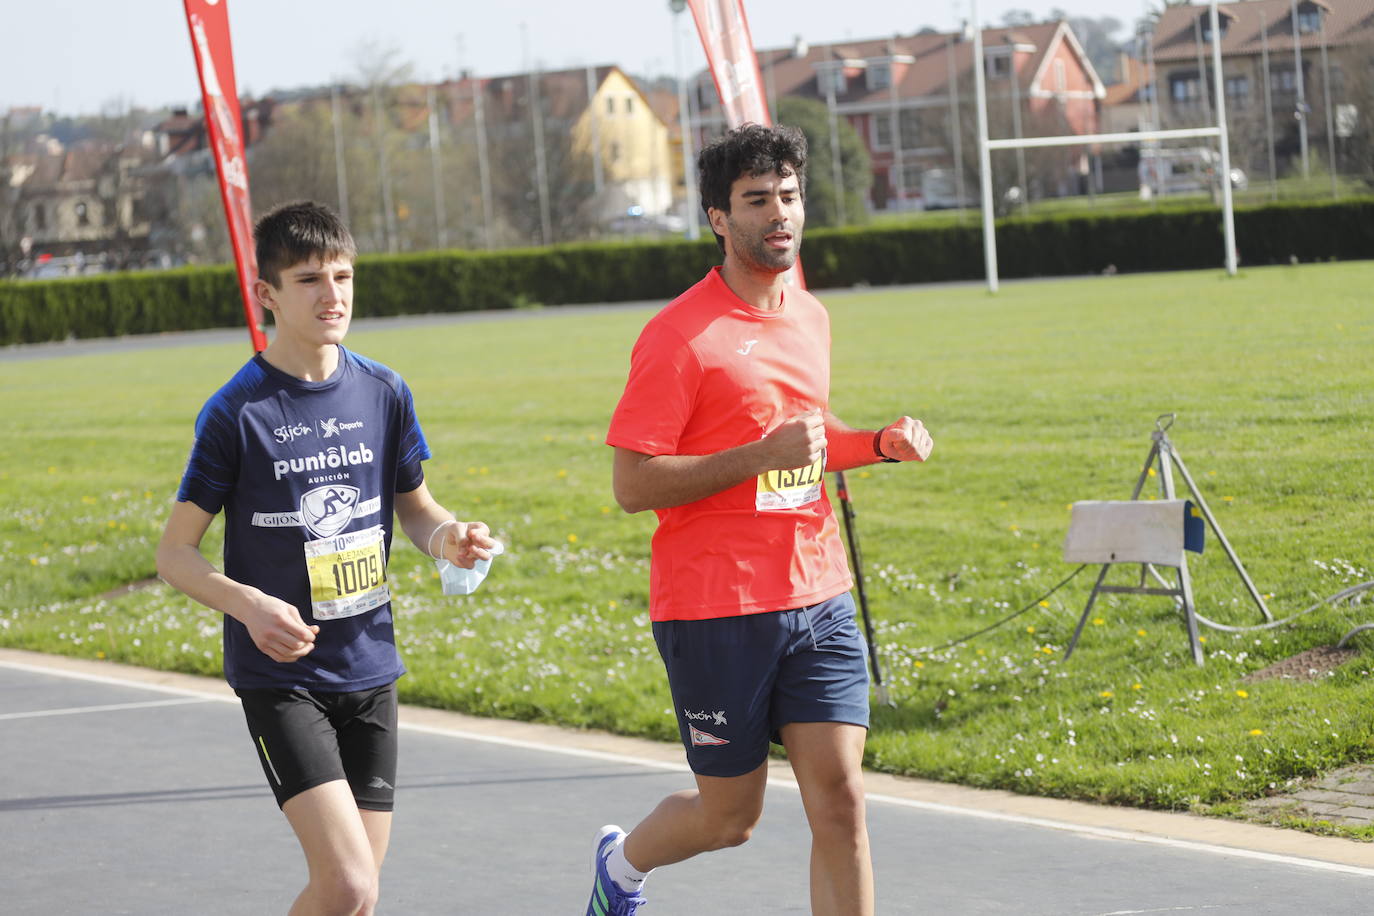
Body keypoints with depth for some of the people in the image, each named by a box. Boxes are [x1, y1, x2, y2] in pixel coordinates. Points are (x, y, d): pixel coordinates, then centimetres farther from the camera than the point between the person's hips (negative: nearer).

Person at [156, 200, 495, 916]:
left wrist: (447, 536, -7)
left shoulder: (383, 393, 3)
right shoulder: (237, 412, -10)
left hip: (369, 669, 5)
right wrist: (248, 605, -23)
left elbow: (414, 507, 17)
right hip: (279, 675, -5)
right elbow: (175, 552, -5)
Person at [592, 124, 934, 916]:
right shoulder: (679, 336, -12)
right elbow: (632, 484, -15)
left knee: (840, 798, -5)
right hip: (715, 612, -6)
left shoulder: (811, 316, 11)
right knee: (731, 815, 7)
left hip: (818, 602, 6)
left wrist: (879, 442, 7)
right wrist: (762, 455, -23)